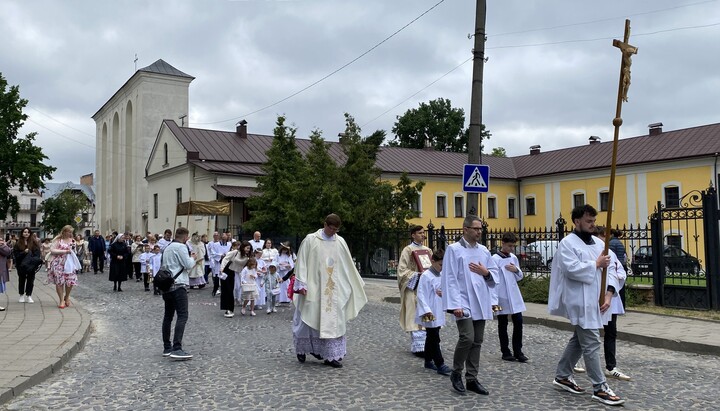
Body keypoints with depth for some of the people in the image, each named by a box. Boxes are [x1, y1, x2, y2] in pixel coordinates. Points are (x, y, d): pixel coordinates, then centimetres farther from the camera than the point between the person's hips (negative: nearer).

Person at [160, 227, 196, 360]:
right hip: (178, 285, -10)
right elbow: (188, 265, -14)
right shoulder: (181, 247, -9)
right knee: (182, 316, -12)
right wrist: (192, 258, 7)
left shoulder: (167, 247, 18)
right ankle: (176, 349, -21)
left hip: (167, 285, 10)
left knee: (168, 316, 13)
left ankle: (167, 348, 17)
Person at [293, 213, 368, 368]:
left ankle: (331, 355, 7)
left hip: (334, 289, 3)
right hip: (313, 287, -3)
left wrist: (357, 285, 15)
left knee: (334, 321, 1)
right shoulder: (310, 240, -5)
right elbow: (302, 262, -5)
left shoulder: (340, 242, 6)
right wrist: (301, 284, -11)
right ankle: (301, 349, 29)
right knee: (309, 320, 6)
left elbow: (348, 265, 13)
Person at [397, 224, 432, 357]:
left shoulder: (427, 250, 13)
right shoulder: (408, 250, -5)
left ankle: (426, 345, 17)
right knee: (416, 317, -6)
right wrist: (417, 275, -18)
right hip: (414, 288, -6)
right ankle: (418, 347, -2)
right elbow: (402, 270, -9)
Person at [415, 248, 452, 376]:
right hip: (430, 314, -8)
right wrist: (426, 310, -25)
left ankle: (428, 361, 25)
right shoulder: (426, 276, -14)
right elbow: (421, 295, -19)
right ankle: (440, 365, -5)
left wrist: (444, 294, 3)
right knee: (434, 339, -6)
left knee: (431, 338, 16)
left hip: (438, 313, 8)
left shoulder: (440, 276, 11)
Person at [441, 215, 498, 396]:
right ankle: (456, 373, 5)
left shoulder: (484, 250, 12)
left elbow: (496, 275, 18)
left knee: (477, 342, 8)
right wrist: (455, 304, -17)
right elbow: (449, 279, -10)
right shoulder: (454, 249, -5)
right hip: (463, 303, -6)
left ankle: (472, 379, 17)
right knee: (467, 338, -16)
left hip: (480, 303, 6)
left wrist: (486, 272, -5)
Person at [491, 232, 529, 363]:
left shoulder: (513, 258, 8)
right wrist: (494, 299, -14)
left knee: (518, 321, 2)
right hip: (501, 297, -5)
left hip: (514, 295, 5)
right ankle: (505, 352, 16)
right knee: (503, 324, 6)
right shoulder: (495, 259, -11)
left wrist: (516, 270, -6)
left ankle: (518, 351, 12)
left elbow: (520, 277, 17)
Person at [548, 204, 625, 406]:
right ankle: (600, 388, 2)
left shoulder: (598, 243, 12)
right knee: (591, 344, -5)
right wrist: (596, 264, -11)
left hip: (595, 302, 8)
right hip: (580, 303, -8)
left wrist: (608, 295, -4)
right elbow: (572, 269, -23)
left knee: (578, 341, 16)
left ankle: (562, 377, 28)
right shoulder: (567, 243, -10)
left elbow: (609, 271, 9)